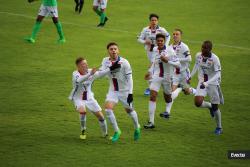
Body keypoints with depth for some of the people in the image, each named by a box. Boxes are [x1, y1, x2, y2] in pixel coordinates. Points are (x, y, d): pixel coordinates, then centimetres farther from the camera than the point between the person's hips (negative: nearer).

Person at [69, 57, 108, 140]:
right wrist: (90, 74, -56)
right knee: (82, 111, -31)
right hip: (78, 98, -3)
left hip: (89, 98, 4)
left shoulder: (90, 71, -10)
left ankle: (105, 134, 21)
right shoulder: (75, 74, -21)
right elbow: (79, 80, -42)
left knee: (100, 115, -2)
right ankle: (83, 132, -9)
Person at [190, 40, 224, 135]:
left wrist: (206, 83, -33)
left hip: (213, 83, -4)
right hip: (202, 83, 4)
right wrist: (190, 76, 18)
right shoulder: (198, 55, -6)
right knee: (198, 102, -16)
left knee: (215, 107, 2)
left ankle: (219, 128, 23)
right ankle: (210, 106, 20)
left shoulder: (214, 59, -22)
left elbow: (217, 74, -24)